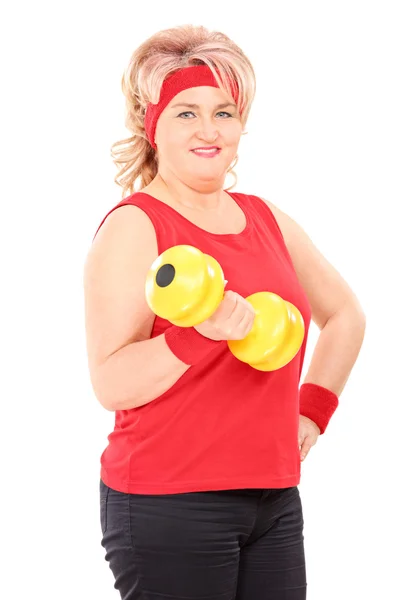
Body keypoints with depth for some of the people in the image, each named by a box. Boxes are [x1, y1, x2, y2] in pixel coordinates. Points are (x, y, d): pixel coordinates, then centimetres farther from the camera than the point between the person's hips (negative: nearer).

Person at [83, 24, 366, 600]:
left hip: (274, 500, 6)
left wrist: (314, 407, 16)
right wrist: (198, 335, -30)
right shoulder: (132, 227, -9)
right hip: (168, 504, -6)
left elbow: (344, 314, 27)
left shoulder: (266, 219, 11)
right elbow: (112, 385, -16)